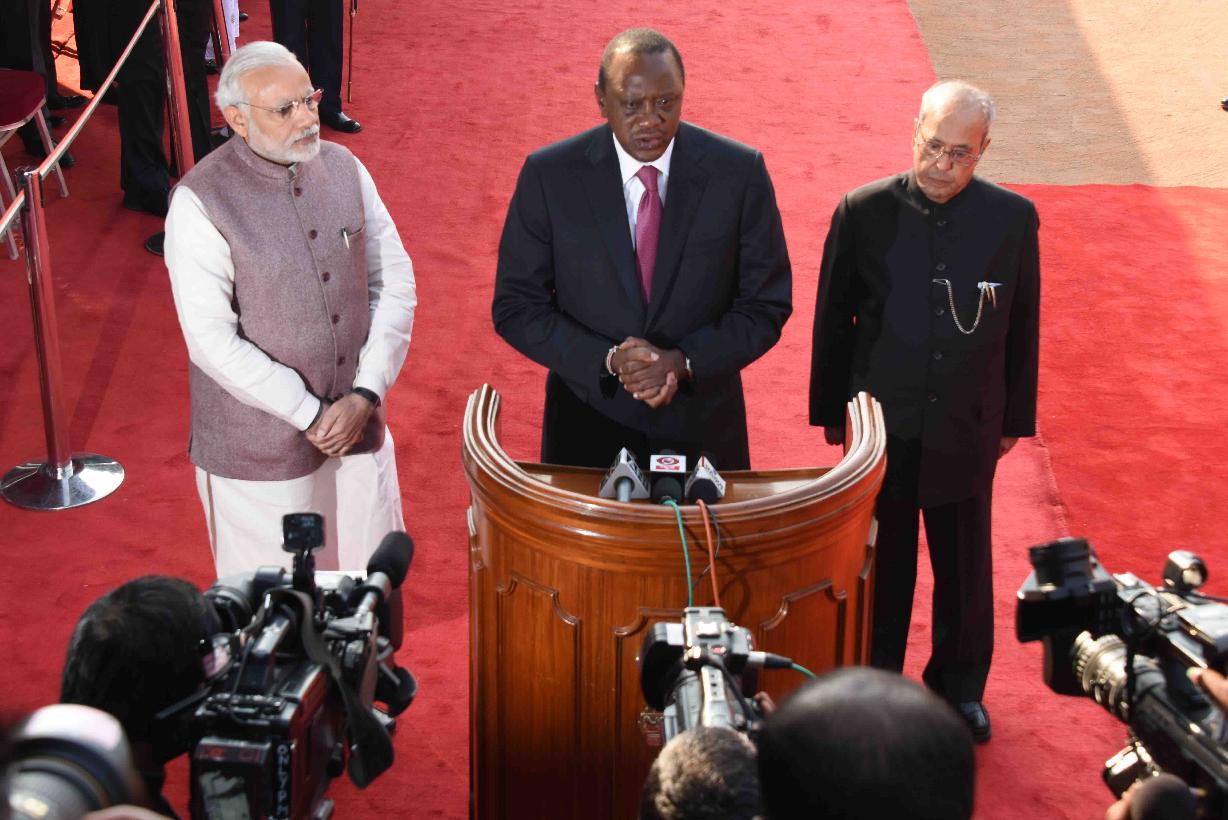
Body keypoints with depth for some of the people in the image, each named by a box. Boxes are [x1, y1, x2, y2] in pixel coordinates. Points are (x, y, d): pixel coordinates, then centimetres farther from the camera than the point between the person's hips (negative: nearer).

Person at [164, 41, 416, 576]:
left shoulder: (344, 168, 0)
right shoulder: (200, 201, -15)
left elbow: (396, 284, 2)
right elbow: (213, 340, -18)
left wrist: (366, 393, -9)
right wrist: (310, 415, -15)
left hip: (357, 427, 5)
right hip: (259, 448, -4)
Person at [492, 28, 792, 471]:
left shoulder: (740, 172, -8)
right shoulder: (548, 174, -9)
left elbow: (766, 305, -3)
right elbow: (516, 307, -5)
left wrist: (683, 362, -18)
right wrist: (609, 361, -19)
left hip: (703, 432, 1)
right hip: (587, 430, 0)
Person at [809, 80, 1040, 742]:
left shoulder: (1013, 218, -7)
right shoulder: (864, 212, -11)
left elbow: (1022, 327, 2)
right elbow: (833, 318, 0)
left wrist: (1015, 417, 8)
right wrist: (832, 410, 5)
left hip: (966, 427, 1)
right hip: (882, 423, -1)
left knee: (965, 565, 14)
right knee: (882, 564, 14)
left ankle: (960, 686, 37)